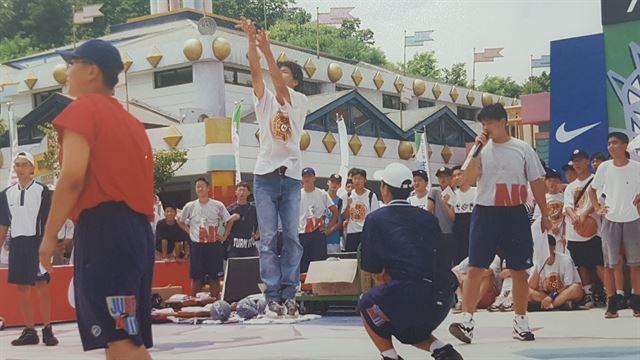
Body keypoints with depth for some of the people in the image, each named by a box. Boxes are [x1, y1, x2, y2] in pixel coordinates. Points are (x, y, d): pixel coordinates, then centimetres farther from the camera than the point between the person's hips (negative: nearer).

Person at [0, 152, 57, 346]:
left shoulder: (42, 191, 0)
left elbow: (50, 220, -2)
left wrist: (53, 243, -9)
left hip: (37, 242, -4)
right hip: (16, 244, 5)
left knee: (41, 285, -10)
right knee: (22, 288, 5)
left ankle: (47, 330, -6)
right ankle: (29, 331, 12)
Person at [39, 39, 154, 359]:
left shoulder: (83, 109, -2)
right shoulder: (129, 120, 24)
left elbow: (73, 177, -14)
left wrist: (50, 235, -7)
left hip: (102, 228, -9)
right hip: (139, 229, 9)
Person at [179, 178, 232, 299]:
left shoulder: (218, 205, 1)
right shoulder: (190, 206, 4)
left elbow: (229, 221, 11)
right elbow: (180, 221, 18)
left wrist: (224, 237, 4)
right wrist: (189, 232, 7)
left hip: (214, 245, -1)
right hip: (197, 246, 1)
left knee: (215, 277, 2)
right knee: (196, 278, 3)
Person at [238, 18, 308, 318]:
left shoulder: (300, 101, 6)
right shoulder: (265, 99, 12)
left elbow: (279, 87, -11)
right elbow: (255, 72, -2)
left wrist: (267, 49, -19)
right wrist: (251, 39, -14)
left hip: (291, 177, -1)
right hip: (265, 176, 1)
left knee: (292, 237, -1)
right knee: (268, 238, -3)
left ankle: (289, 295, 2)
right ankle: (272, 296, -3)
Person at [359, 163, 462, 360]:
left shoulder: (375, 219, 6)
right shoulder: (429, 218, 19)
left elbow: (371, 267, 8)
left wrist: (382, 275, 32)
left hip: (411, 292, -6)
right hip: (444, 298, 6)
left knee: (367, 305, 23)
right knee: (408, 328, 32)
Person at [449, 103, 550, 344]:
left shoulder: (523, 149, 3)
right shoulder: (481, 149, 5)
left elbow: (537, 182, 7)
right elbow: (467, 180, -6)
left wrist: (545, 215, 5)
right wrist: (477, 150, -12)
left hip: (515, 215, 0)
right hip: (485, 213, 0)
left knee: (519, 270, 6)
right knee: (475, 268, -8)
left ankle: (521, 321, 18)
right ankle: (467, 320, -10)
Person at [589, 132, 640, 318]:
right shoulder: (604, 167, 0)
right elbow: (593, 189, 13)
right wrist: (598, 207, 2)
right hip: (610, 220, 1)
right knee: (610, 264, 2)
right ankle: (612, 304, 7)